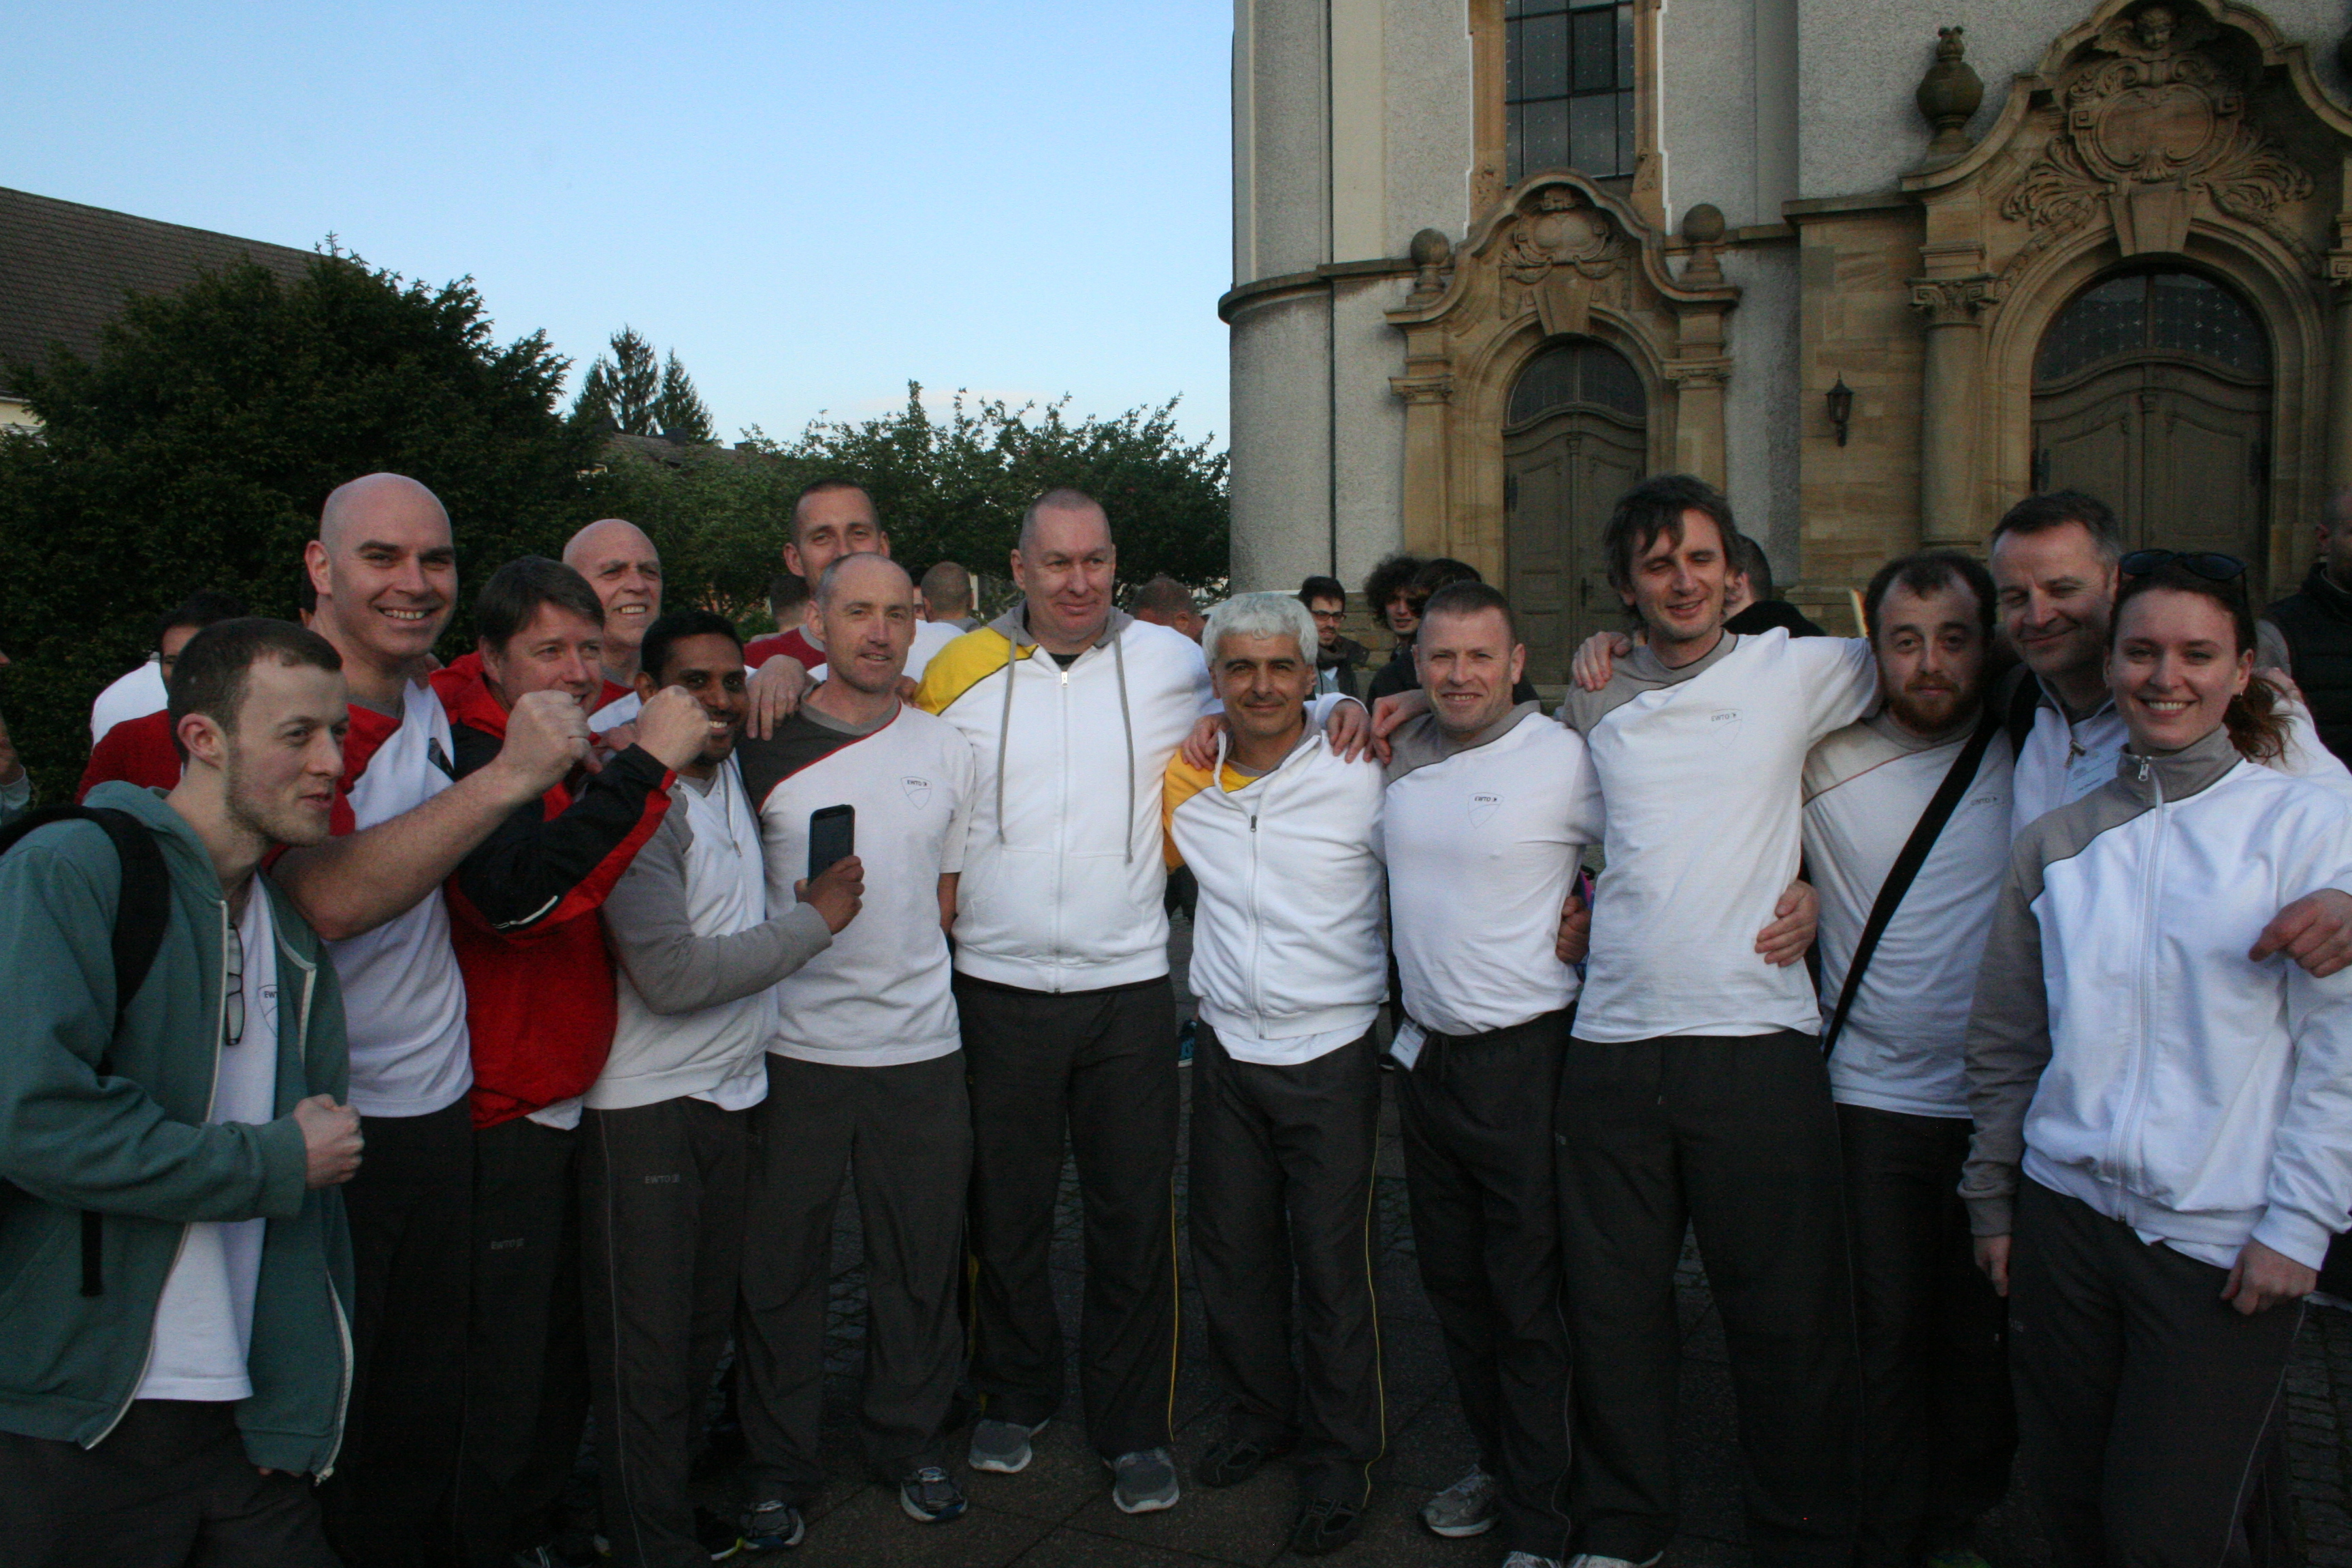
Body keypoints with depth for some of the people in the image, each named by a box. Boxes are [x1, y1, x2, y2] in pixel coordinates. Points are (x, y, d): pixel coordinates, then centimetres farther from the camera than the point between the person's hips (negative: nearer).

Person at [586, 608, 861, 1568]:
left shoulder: (734, 774, 7)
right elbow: (672, 975, -23)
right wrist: (815, 922, -14)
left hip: (734, 1091, 8)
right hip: (645, 1104, -8)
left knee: (706, 1326, 16)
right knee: (647, 1348, 1)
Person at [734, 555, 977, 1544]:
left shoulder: (946, 749, 7)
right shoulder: (767, 746, 0)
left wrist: (901, 968, 4)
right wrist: (808, 919, -8)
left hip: (921, 1047, 2)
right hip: (791, 1044, -1)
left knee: (920, 1259, 11)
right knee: (780, 1264, 8)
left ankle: (910, 1442, 30)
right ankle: (781, 1463, 25)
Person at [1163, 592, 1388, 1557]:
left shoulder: (1361, 774, -9)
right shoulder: (1185, 786, 4)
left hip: (1332, 1053, -4)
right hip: (1227, 1051, 4)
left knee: (1332, 1263, 3)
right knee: (1230, 1250, 15)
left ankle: (1341, 1458, 21)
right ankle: (1259, 1416, 37)